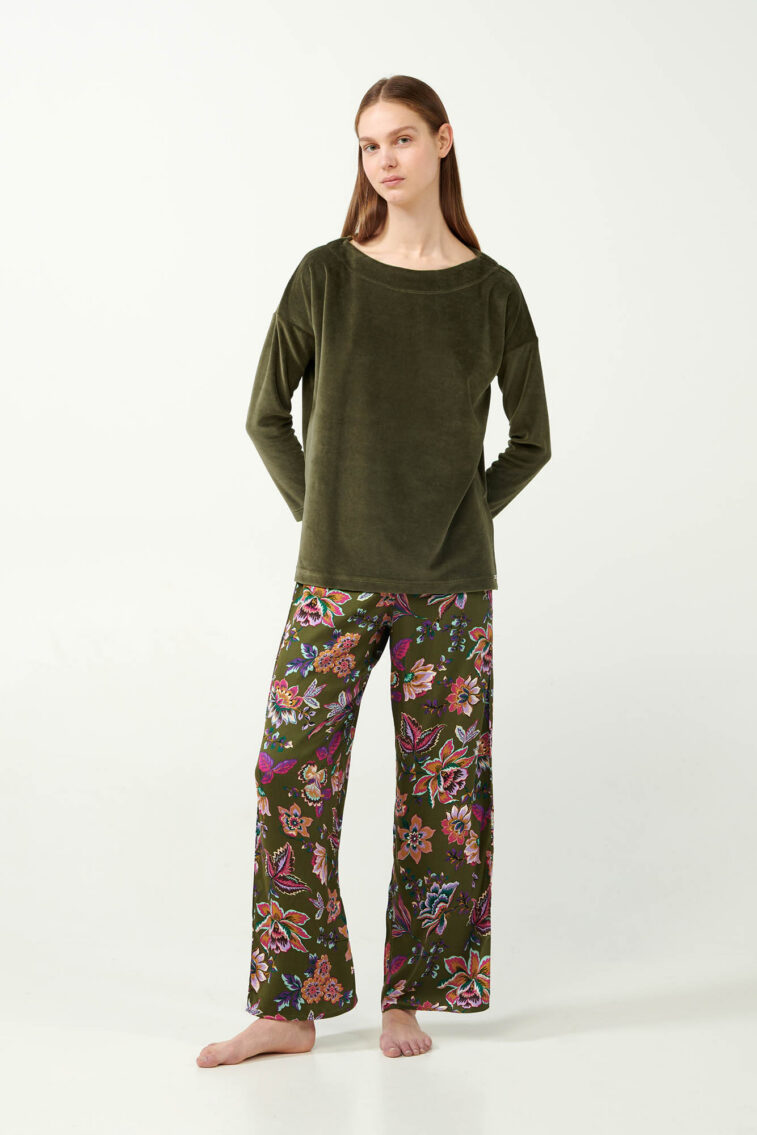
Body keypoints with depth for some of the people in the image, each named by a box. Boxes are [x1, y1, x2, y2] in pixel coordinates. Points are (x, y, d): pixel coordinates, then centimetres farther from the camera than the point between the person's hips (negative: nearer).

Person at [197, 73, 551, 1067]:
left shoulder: (491, 293, 3)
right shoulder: (326, 276, 2)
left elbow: (531, 443, 10)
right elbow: (266, 415, 8)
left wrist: (463, 521, 4)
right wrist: (321, 512, 3)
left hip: (450, 584, 0)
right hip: (335, 576, 0)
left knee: (439, 787, 4)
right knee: (292, 775, -2)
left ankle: (410, 995, 19)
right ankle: (289, 1007, 10)